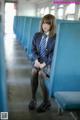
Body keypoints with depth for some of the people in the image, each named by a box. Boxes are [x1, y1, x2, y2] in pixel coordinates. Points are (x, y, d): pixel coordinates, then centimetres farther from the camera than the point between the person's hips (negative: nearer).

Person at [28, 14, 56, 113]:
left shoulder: (56, 37, -8)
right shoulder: (37, 35, 6)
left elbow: (54, 54, -12)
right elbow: (33, 49, 6)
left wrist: (44, 63, -20)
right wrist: (36, 60, -12)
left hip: (50, 63, -4)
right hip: (38, 61, 4)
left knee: (41, 73, -28)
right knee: (34, 72, -24)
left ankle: (46, 102, -12)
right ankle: (33, 98, -8)